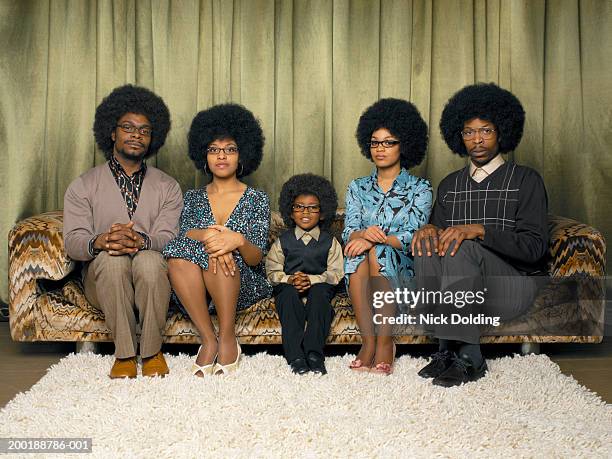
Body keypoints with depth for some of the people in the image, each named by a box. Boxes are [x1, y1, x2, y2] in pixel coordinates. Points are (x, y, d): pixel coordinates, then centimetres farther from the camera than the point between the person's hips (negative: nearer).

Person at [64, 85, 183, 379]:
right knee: (112, 258, -33)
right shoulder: (83, 186, 7)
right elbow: (72, 241, -5)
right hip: (102, 277, 0)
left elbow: (167, 237, -6)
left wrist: (141, 241, -30)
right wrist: (100, 242, -29)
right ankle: (124, 353, -20)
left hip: (153, 277, 0)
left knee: (149, 259, -34)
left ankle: (152, 351, -19)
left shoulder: (167, 187, 8)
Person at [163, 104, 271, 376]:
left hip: (246, 286, -2)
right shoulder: (193, 198, 15)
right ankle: (208, 340, -25)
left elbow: (257, 257, -6)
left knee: (220, 252, -32)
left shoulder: (257, 200, 6)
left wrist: (238, 241, -30)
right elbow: (183, 234, -6)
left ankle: (228, 339, -23)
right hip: (196, 287, 2)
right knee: (178, 252, -29)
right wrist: (205, 235, -30)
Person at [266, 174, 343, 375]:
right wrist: (290, 279, -18)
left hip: (319, 287, 0)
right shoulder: (283, 241, 9)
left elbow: (336, 273, -2)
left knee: (320, 291, -34)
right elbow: (272, 271, 4)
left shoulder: (330, 242, 6)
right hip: (288, 290, 1)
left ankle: (314, 353, -36)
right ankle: (295, 356, -38)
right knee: (288, 291, -33)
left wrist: (311, 279, -20)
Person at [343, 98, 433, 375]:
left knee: (374, 251, -33)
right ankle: (369, 341, -33)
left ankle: (385, 342, -31)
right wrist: (364, 233, -23)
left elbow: (414, 237, -8)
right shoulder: (358, 187, 14)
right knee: (359, 250, -31)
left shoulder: (419, 189, 5)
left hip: (402, 272, -2)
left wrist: (374, 240, -23)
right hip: (361, 274, 2)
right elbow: (348, 233, 1)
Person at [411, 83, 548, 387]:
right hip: (458, 287, 4)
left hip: (513, 285, -4)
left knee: (460, 245, -31)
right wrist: (429, 230, -12)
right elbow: (438, 229, 13)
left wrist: (479, 230, -23)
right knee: (427, 244, -25)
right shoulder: (449, 185, 18)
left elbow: (535, 247, -8)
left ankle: (466, 356, -29)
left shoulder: (525, 180, 3)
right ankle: (449, 349, -26)